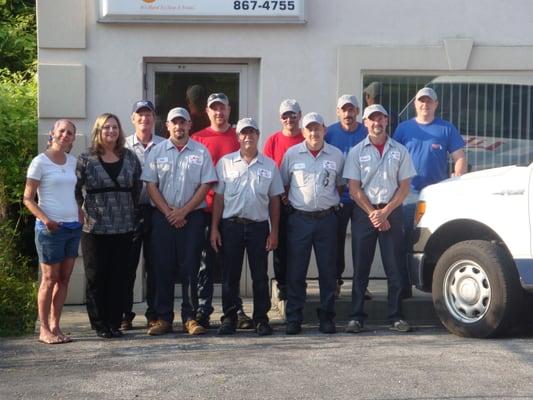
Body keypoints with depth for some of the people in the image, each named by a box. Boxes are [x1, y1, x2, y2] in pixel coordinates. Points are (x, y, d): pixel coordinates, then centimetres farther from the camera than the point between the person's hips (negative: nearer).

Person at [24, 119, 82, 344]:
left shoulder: (73, 162, 11)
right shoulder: (40, 162, -6)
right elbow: (28, 199, -7)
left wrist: (81, 218, 8)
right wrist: (45, 219, -20)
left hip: (73, 227, 6)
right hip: (51, 228, -6)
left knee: (64, 278, 7)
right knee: (50, 279, -1)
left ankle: (55, 326, 15)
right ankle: (44, 330, 6)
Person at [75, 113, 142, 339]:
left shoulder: (130, 158, 8)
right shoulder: (86, 159, -1)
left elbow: (138, 188, 14)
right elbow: (75, 190, 0)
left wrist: (133, 211, 10)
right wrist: (82, 213, -2)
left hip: (124, 228, 3)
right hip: (95, 229, -3)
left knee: (120, 277, 5)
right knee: (96, 278, 2)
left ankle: (115, 323, 14)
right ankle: (100, 325, 11)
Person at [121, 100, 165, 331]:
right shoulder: (124, 147, 5)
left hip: (156, 210, 0)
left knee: (154, 265, 6)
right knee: (128, 264, 3)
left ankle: (154, 315, 14)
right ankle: (124, 315, 11)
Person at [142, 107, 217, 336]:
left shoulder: (201, 152, 4)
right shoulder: (157, 152, 8)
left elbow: (206, 185, -1)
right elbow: (151, 185, 3)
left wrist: (183, 211, -8)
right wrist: (169, 213, -7)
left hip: (192, 216, -1)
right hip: (163, 216, 1)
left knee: (190, 267, -1)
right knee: (163, 267, 2)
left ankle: (190, 318, 5)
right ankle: (163, 318, 8)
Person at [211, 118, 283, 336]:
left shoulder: (269, 165, 7)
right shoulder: (225, 162, 6)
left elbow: (274, 201, 9)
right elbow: (218, 197, 6)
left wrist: (274, 232, 3)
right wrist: (214, 228, 0)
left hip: (259, 226, 0)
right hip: (231, 225, 0)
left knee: (260, 276, 4)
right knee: (230, 275, 4)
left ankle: (261, 319, 12)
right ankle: (229, 318, 12)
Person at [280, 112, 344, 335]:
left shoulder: (336, 155, 7)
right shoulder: (292, 154, 4)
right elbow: (283, 185, 12)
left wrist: (332, 203, 8)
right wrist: (289, 203, 7)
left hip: (327, 218, 1)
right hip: (299, 219, -1)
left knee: (328, 271, 4)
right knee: (296, 272, -1)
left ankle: (326, 317, 12)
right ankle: (293, 319, 5)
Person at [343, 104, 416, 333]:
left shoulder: (399, 151, 7)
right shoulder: (357, 152, 5)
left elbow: (404, 186, 3)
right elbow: (354, 189, 1)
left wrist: (385, 212, -8)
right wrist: (372, 213, -9)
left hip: (392, 212, 1)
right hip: (364, 213, 0)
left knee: (395, 267, 0)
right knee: (361, 267, 1)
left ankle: (396, 317, 6)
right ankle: (356, 317, 5)